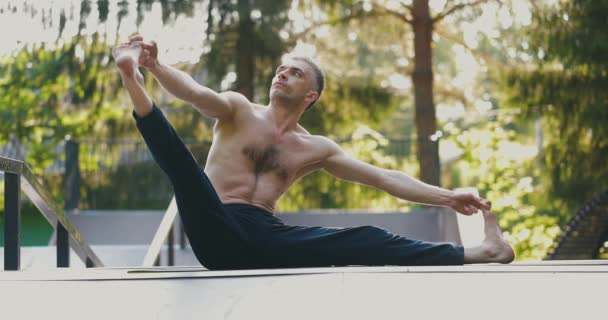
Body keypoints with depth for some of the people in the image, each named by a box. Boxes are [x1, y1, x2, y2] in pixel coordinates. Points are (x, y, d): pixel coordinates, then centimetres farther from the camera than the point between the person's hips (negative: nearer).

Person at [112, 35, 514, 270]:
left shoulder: (316, 149, 16)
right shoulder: (238, 110, 8)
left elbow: (383, 177, 13)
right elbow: (197, 92, -13)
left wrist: (446, 196, 6)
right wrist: (154, 67, -33)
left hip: (267, 238, 2)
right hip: (218, 233, -1)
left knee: (366, 240, -12)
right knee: (180, 159, -30)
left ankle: (480, 252, -15)